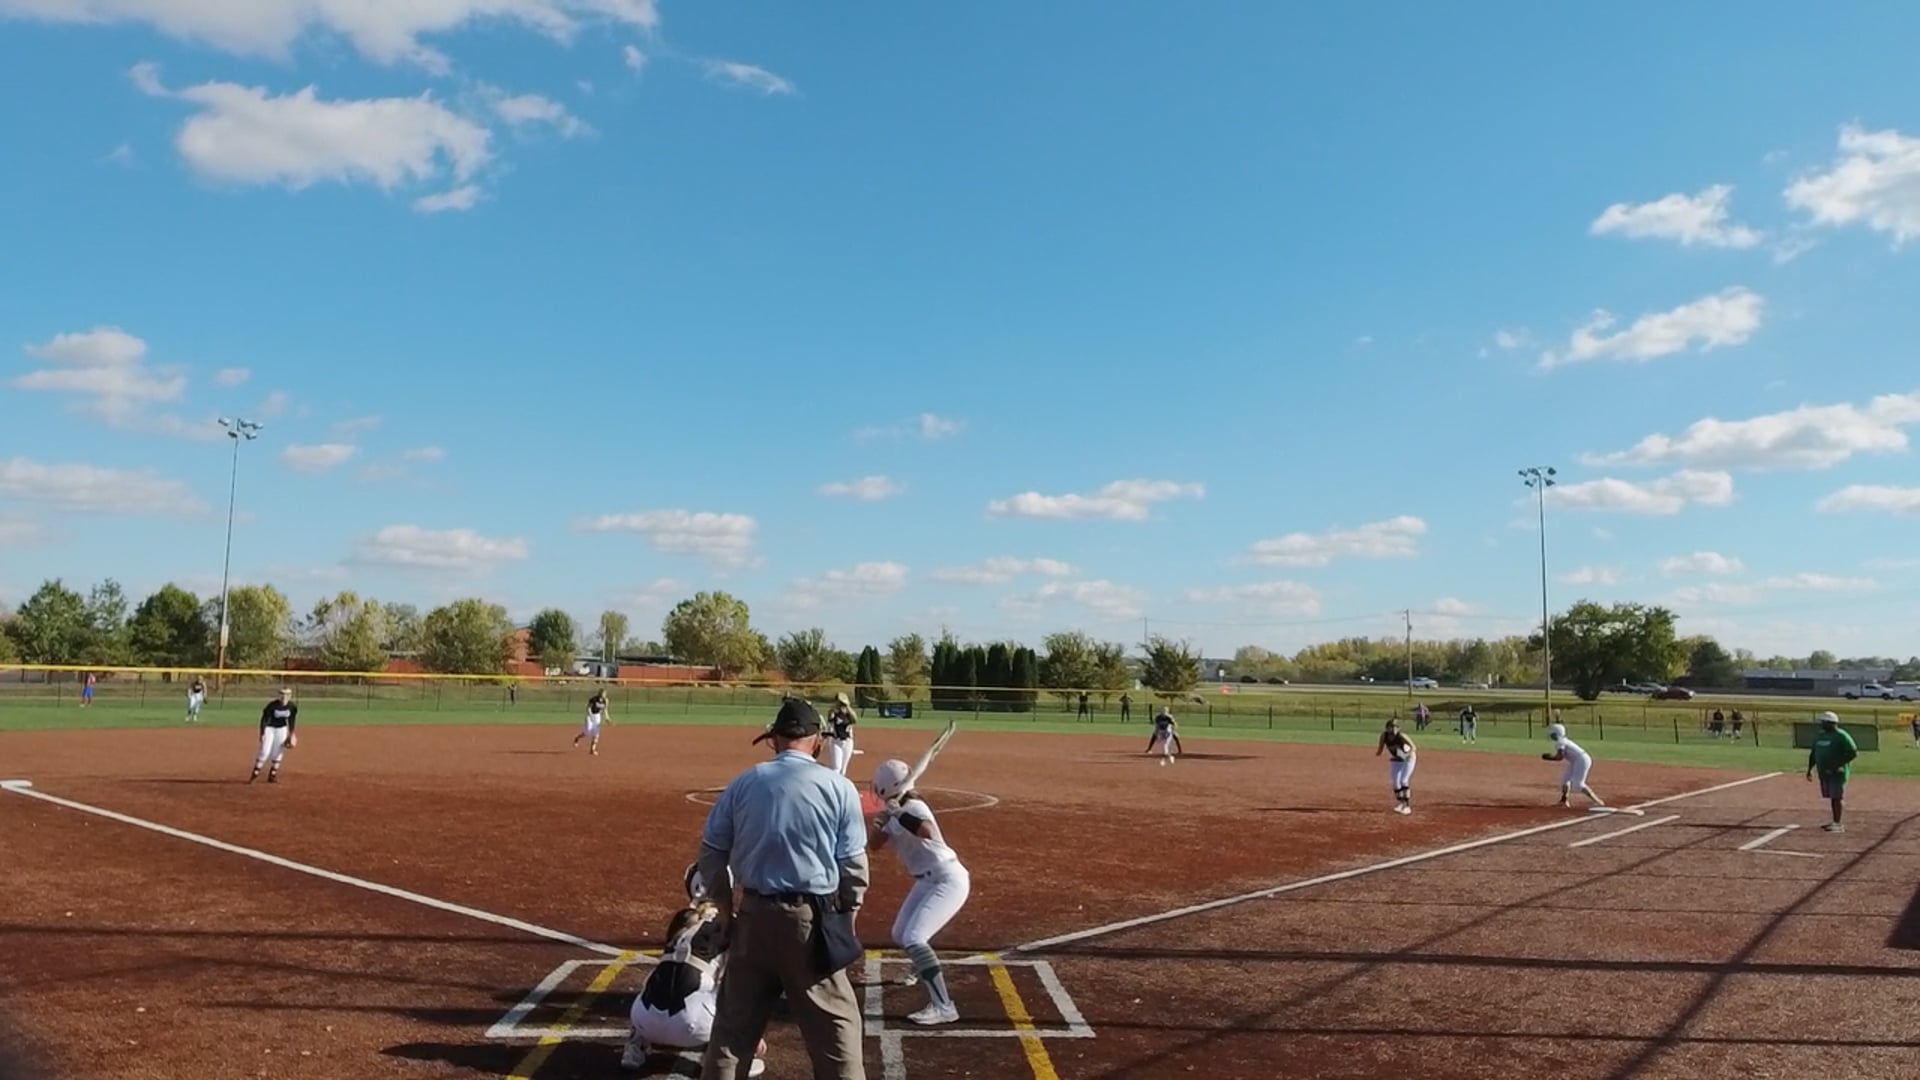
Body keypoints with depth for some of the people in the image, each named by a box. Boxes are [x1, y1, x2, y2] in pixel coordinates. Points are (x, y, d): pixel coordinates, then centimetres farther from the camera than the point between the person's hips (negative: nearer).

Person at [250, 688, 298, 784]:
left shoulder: (292, 707, -13)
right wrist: (262, 734, -22)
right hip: (269, 728, -3)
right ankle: (255, 774, 1)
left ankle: (272, 775, 15)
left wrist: (291, 734, 6)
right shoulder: (272, 705, -24)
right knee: (264, 752, -10)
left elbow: (292, 720, 3)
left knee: (278, 752, 3)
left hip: (282, 729, 3)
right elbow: (264, 719, -18)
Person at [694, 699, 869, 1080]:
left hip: (754, 914, 3)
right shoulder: (838, 787, -5)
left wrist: (724, 908, 16)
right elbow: (852, 864, -4)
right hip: (813, 918, -3)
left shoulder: (744, 783, 2)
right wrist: (847, 917, 9)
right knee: (835, 1026, 8)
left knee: (733, 1023, 16)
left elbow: (711, 852, 5)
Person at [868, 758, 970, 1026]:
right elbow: (875, 845, 5)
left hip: (948, 881, -10)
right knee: (901, 935, 22)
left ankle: (943, 1006, -22)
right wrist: (879, 824, -14)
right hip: (928, 881, 10)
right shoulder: (898, 809, 4)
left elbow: (928, 832, -43)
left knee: (913, 938, -22)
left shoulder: (913, 807, -22)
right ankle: (925, 968, 53)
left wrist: (898, 814, -39)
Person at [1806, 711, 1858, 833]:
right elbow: (1813, 753, 19)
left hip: (1837, 773, -8)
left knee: (1837, 797, -8)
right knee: (1832, 797, 13)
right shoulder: (1819, 736, 13)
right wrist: (1809, 769, 14)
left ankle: (1838, 824, -6)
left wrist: (1839, 764, -23)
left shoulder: (1841, 736, -11)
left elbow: (1854, 752, -16)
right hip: (1825, 772, 8)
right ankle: (1835, 822, 20)